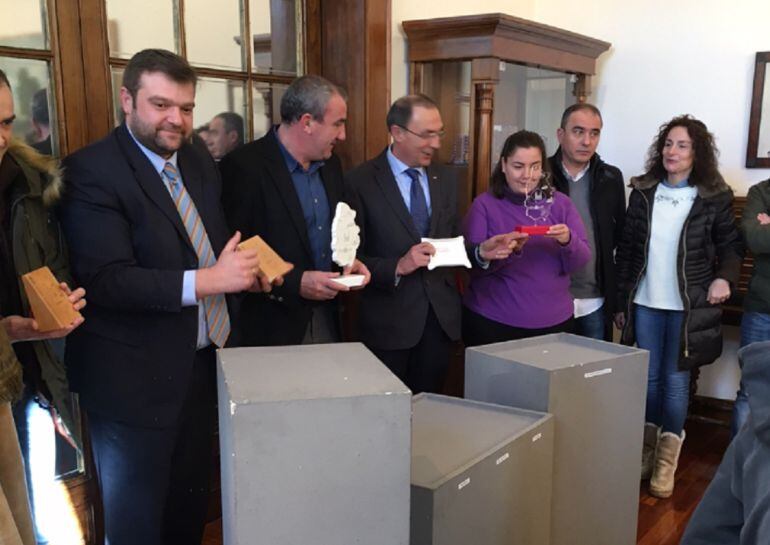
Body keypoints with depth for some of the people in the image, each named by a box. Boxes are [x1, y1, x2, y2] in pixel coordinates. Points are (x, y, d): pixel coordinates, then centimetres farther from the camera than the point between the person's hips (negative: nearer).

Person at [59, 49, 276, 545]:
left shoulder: (202, 165, 8)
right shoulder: (92, 171, -16)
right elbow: (105, 279, -24)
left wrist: (244, 269, -5)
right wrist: (205, 281, -30)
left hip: (203, 361, 7)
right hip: (136, 378, -7)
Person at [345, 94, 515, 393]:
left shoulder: (445, 181, 9)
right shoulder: (361, 182, -9)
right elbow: (351, 258, -11)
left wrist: (481, 252, -7)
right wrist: (398, 266, -23)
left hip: (441, 315, 5)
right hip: (390, 319, -4)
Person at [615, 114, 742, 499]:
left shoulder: (714, 198, -3)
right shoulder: (643, 193, 3)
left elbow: (731, 246, 5)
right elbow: (626, 250, 5)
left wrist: (724, 277, -16)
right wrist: (621, 302, 4)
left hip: (687, 307, -2)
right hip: (645, 303, 2)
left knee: (676, 380, 4)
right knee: (648, 377, 11)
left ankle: (667, 460, 18)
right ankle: (646, 449, 28)